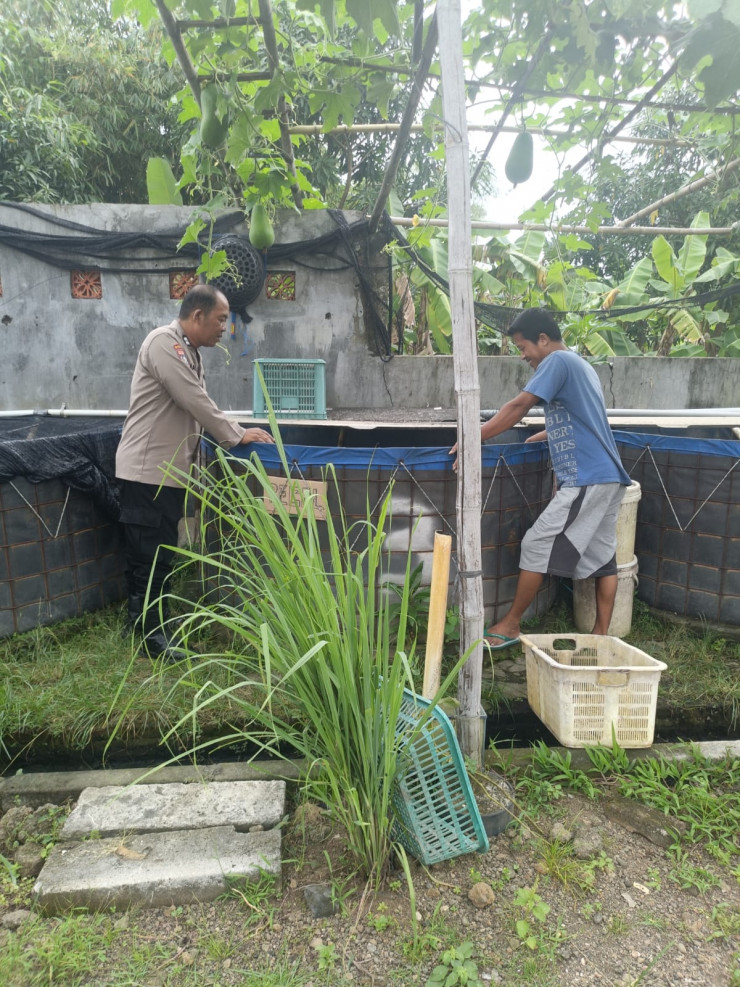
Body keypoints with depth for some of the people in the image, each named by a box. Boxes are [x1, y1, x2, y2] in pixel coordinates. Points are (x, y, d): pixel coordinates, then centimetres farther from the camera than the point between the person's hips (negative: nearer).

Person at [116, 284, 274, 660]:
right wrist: (237, 435, -10)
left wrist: (235, 433, 8)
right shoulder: (164, 342, -16)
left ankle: (144, 620, 28)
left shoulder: (189, 350, 15)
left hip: (169, 469, 10)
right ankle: (151, 634, 8)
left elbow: (196, 406, 18)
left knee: (159, 554, 16)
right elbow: (196, 402, -20)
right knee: (149, 555, -2)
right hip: (148, 469, -10)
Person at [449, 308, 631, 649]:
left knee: (536, 546, -4)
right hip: (609, 478, 10)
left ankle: (510, 625, 5)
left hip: (586, 480, -10)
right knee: (603, 556, 10)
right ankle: (601, 635, 16)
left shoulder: (558, 361, -8)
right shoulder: (581, 365, 21)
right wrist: (541, 435, 29)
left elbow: (519, 406, -18)